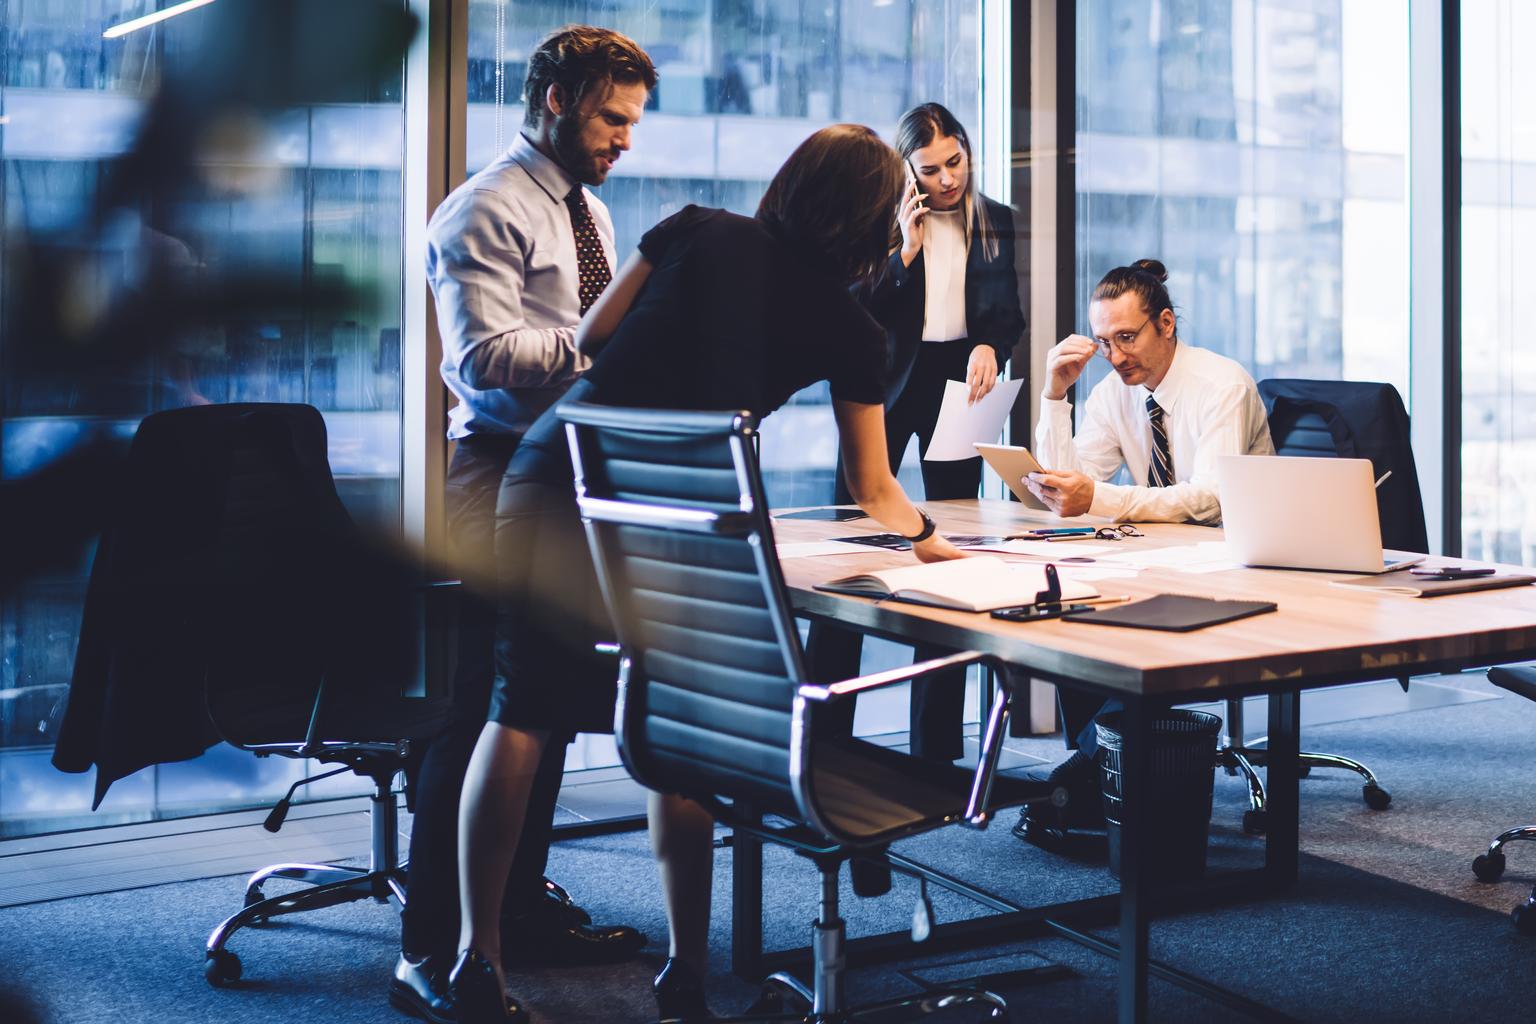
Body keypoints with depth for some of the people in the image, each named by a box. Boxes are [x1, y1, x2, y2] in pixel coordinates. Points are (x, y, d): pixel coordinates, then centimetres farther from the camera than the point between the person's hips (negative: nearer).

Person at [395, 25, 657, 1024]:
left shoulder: (590, 211, 20)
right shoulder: (487, 211, -9)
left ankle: (524, 906, 26)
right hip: (506, 477, -9)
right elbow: (487, 357, -19)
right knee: (484, 709, -9)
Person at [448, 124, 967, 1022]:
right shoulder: (849, 328, 7)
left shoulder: (697, 232, 10)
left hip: (553, 472, 2)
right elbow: (874, 492, 12)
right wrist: (935, 544, 30)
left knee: (521, 711, 9)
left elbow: (589, 341, 13)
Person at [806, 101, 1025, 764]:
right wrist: (903, 251, -15)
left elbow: (1009, 312, 0)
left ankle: (938, 743, 12)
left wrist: (989, 346, -21)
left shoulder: (994, 223, 6)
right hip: (885, 386, -2)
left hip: (958, 385, 2)